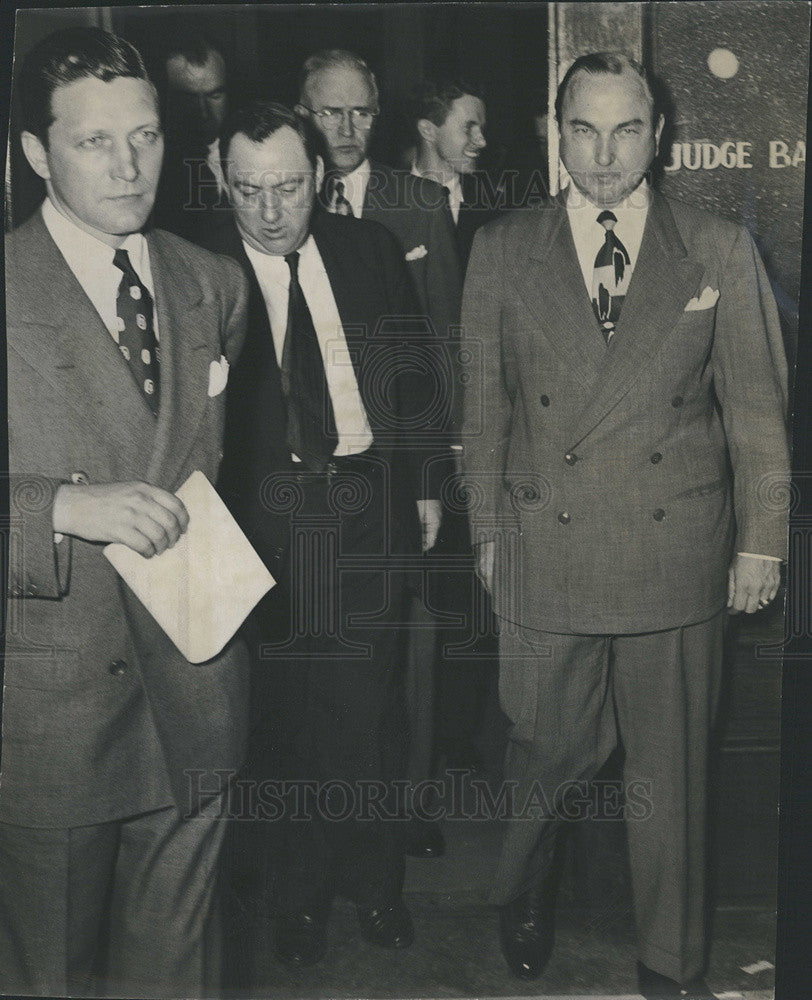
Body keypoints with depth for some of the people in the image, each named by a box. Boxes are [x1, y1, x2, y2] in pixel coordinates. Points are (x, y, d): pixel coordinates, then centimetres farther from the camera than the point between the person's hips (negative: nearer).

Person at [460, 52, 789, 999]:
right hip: (547, 553, 0)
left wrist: (761, 539, 4)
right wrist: (488, 530, 6)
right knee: (547, 753, 12)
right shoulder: (502, 249, 4)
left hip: (677, 556, 0)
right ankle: (523, 897, 45)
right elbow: (483, 402, 7)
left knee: (671, 776, 11)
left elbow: (756, 405, 5)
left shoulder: (719, 249, 3)